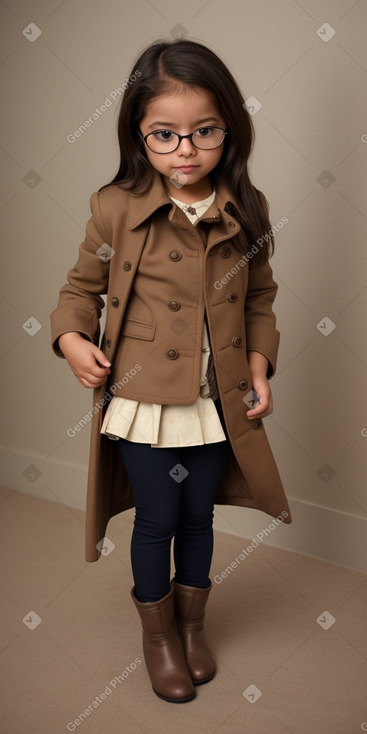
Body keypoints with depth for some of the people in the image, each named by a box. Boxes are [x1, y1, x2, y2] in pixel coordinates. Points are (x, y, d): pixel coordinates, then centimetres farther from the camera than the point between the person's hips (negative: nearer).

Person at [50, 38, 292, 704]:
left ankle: (192, 623, 45)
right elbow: (82, 286, 1)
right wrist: (70, 337, -16)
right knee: (157, 521, 12)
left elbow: (259, 298, 6)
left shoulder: (247, 212, -6)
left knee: (199, 515, 19)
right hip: (144, 400, -2)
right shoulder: (115, 209, -13)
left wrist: (259, 365, -4)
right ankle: (158, 633, 39)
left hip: (220, 402, 3)